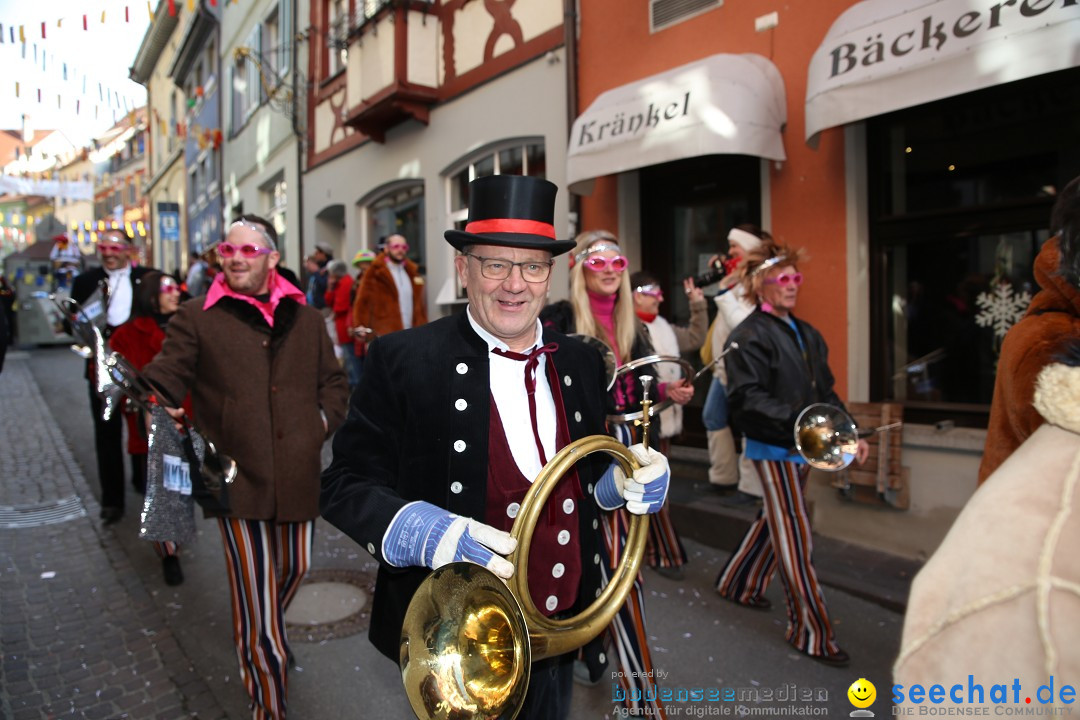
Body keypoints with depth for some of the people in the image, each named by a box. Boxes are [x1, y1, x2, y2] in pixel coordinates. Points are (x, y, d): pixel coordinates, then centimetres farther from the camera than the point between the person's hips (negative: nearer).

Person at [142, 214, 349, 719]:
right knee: (255, 589, 1)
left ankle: (264, 634, 55)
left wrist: (322, 423, 3)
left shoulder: (306, 320, 11)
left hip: (297, 476, 4)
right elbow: (164, 375, -6)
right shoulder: (197, 318, 1)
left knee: (294, 568, 21)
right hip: (238, 478, -4)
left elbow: (333, 381, 18)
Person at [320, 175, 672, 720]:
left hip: (561, 631, 5)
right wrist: (420, 532, -30)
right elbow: (346, 483, -13)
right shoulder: (402, 361, -14)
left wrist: (628, 481, -10)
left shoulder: (582, 363, 1)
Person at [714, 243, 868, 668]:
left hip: (801, 447, 8)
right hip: (772, 447, -8)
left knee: (773, 522, 20)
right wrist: (797, 419, -30)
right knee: (796, 540, -3)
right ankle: (810, 630, 9)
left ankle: (738, 583, 40)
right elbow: (746, 397, -21)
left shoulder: (806, 334, 13)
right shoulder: (749, 336, -12)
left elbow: (825, 391, 16)